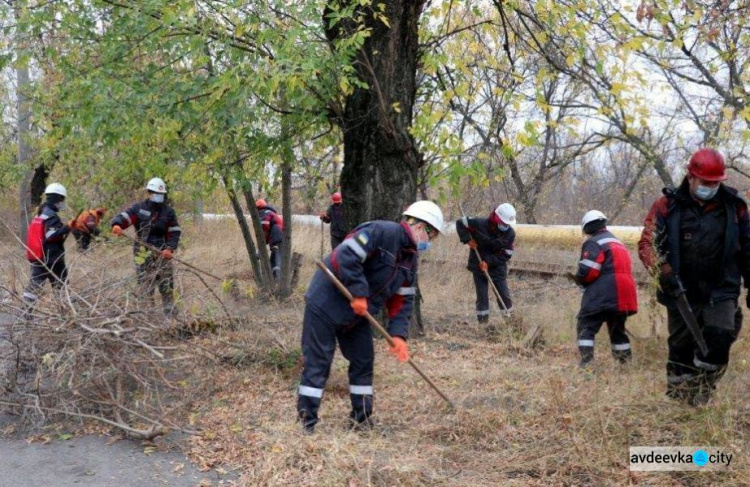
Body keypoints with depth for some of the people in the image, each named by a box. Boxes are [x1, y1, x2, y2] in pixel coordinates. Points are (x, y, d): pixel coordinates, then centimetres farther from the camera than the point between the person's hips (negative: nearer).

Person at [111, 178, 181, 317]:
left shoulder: (169, 211, 8)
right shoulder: (138, 209, 5)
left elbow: (174, 232, 4)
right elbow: (123, 217, -8)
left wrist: (170, 248, -12)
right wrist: (117, 225, -32)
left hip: (162, 253, 1)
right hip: (144, 254, -1)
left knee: (167, 287, 1)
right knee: (146, 288, -1)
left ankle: (171, 317, 8)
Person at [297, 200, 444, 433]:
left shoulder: (410, 259, 8)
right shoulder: (381, 231, -21)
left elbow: (402, 300, 7)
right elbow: (345, 256, -30)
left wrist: (399, 334, -6)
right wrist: (358, 293, -27)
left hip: (357, 315, 9)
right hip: (326, 304, -9)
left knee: (363, 361, 10)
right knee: (317, 363, -4)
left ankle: (361, 418, 22)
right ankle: (306, 421, 3)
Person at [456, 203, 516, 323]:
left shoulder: (510, 234, -14)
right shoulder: (479, 224, -19)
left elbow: (506, 255, -14)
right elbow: (460, 223, -6)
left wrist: (489, 262, -22)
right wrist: (467, 240, -16)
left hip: (497, 267, 1)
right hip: (478, 266, -1)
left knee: (505, 294, 3)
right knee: (482, 296, 3)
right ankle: (483, 322, 12)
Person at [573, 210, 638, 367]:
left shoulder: (593, 243, -6)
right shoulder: (618, 242, 22)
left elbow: (587, 271, -15)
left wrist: (580, 280, 6)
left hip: (603, 295, -8)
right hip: (623, 296, 8)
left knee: (586, 325, -4)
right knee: (618, 329, 22)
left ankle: (586, 362, -15)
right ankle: (627, 362, 23)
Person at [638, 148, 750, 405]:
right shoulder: (668, 205, -2)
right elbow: (647, 243, -6)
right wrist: (664, 271, -22)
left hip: (721, 292, 1)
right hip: (682, 293, 0)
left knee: (720, 334, -20)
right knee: (680, 348, 6)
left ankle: (701, 392, 0)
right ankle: (677, 400, 22)